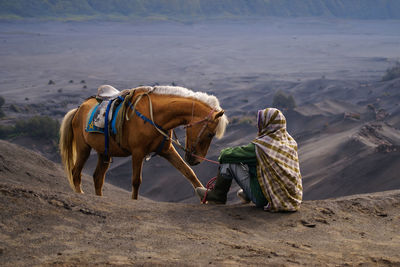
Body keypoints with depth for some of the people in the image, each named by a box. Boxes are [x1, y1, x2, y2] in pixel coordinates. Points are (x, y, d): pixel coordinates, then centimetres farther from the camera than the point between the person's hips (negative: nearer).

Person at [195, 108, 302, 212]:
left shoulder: (261, 146, -20)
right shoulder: (291, 142, 1)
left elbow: (227, 155, -10)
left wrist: (223, 153, 14)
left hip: (267, 200, -7)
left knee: (229, 161, 1)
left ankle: (217, 196, 22)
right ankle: (247, 194, 39)